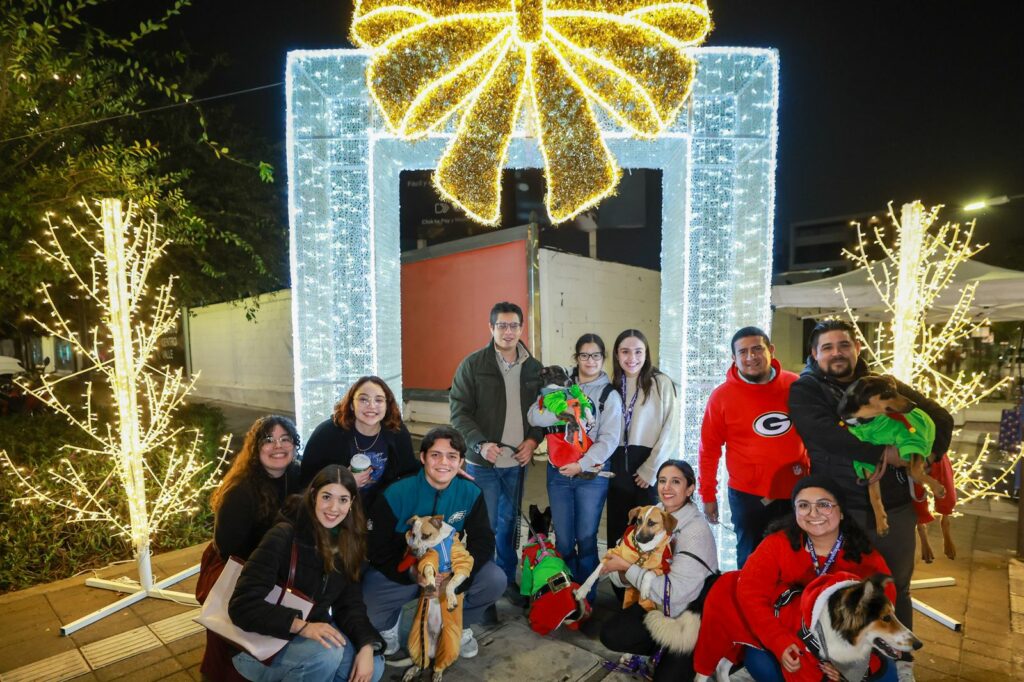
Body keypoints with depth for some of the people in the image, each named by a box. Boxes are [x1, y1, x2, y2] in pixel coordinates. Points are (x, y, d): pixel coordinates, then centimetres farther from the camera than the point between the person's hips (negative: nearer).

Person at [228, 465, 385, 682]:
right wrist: (303, 626, -35)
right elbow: (243, 605, -25)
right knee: (326, 654, -31)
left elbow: (351, 603, -2)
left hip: (313, 632, 6)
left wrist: (366, 645, -20)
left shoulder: (347, 543, -2)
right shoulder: (283, 536, -21)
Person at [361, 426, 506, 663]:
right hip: (401, 571, -2)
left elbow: (483, 540, -11)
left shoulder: (471, 493, -12)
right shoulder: (395, 495, -20)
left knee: (495, 580, -22)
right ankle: (388, 627, 10)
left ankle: (460, 624, 12)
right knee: (367, 597, -31)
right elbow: (378, 549, -16)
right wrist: (412, 573, -33)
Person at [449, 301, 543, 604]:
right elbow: (459, 411, -8)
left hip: (518, 461, 4)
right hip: (483, 462, -4)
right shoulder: (473, 364, -6)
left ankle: (507, 578, 33)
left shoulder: (533, 367, 6)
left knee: (510, 521, 16)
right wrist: (480, 443, -20)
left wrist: (533, 439, -3)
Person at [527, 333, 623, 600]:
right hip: (559, 472, 2)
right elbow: (534, 417, -7)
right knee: (563, 539, 11)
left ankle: (586, 597, 24)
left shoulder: (610, 395, -1)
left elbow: (609, 439, -9)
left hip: (592, 475, -2)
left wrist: (581, 464, -15)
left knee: (586, 539, 6)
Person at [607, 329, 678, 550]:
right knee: (617, 530, 12)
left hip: (648, 468, -4)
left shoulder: (661, 383, -6)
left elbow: (670, 432, -10)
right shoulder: (613, 386, 9)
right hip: (618, 467, 5)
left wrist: (650, 469, -11)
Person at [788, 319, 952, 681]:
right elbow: (827, 435, -22)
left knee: (896, 587, 19)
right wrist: (883, 452, -25)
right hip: (840, 509, -3)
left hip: (895, 506, 4)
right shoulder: (804, 391, -5)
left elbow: (941, 418, 10)